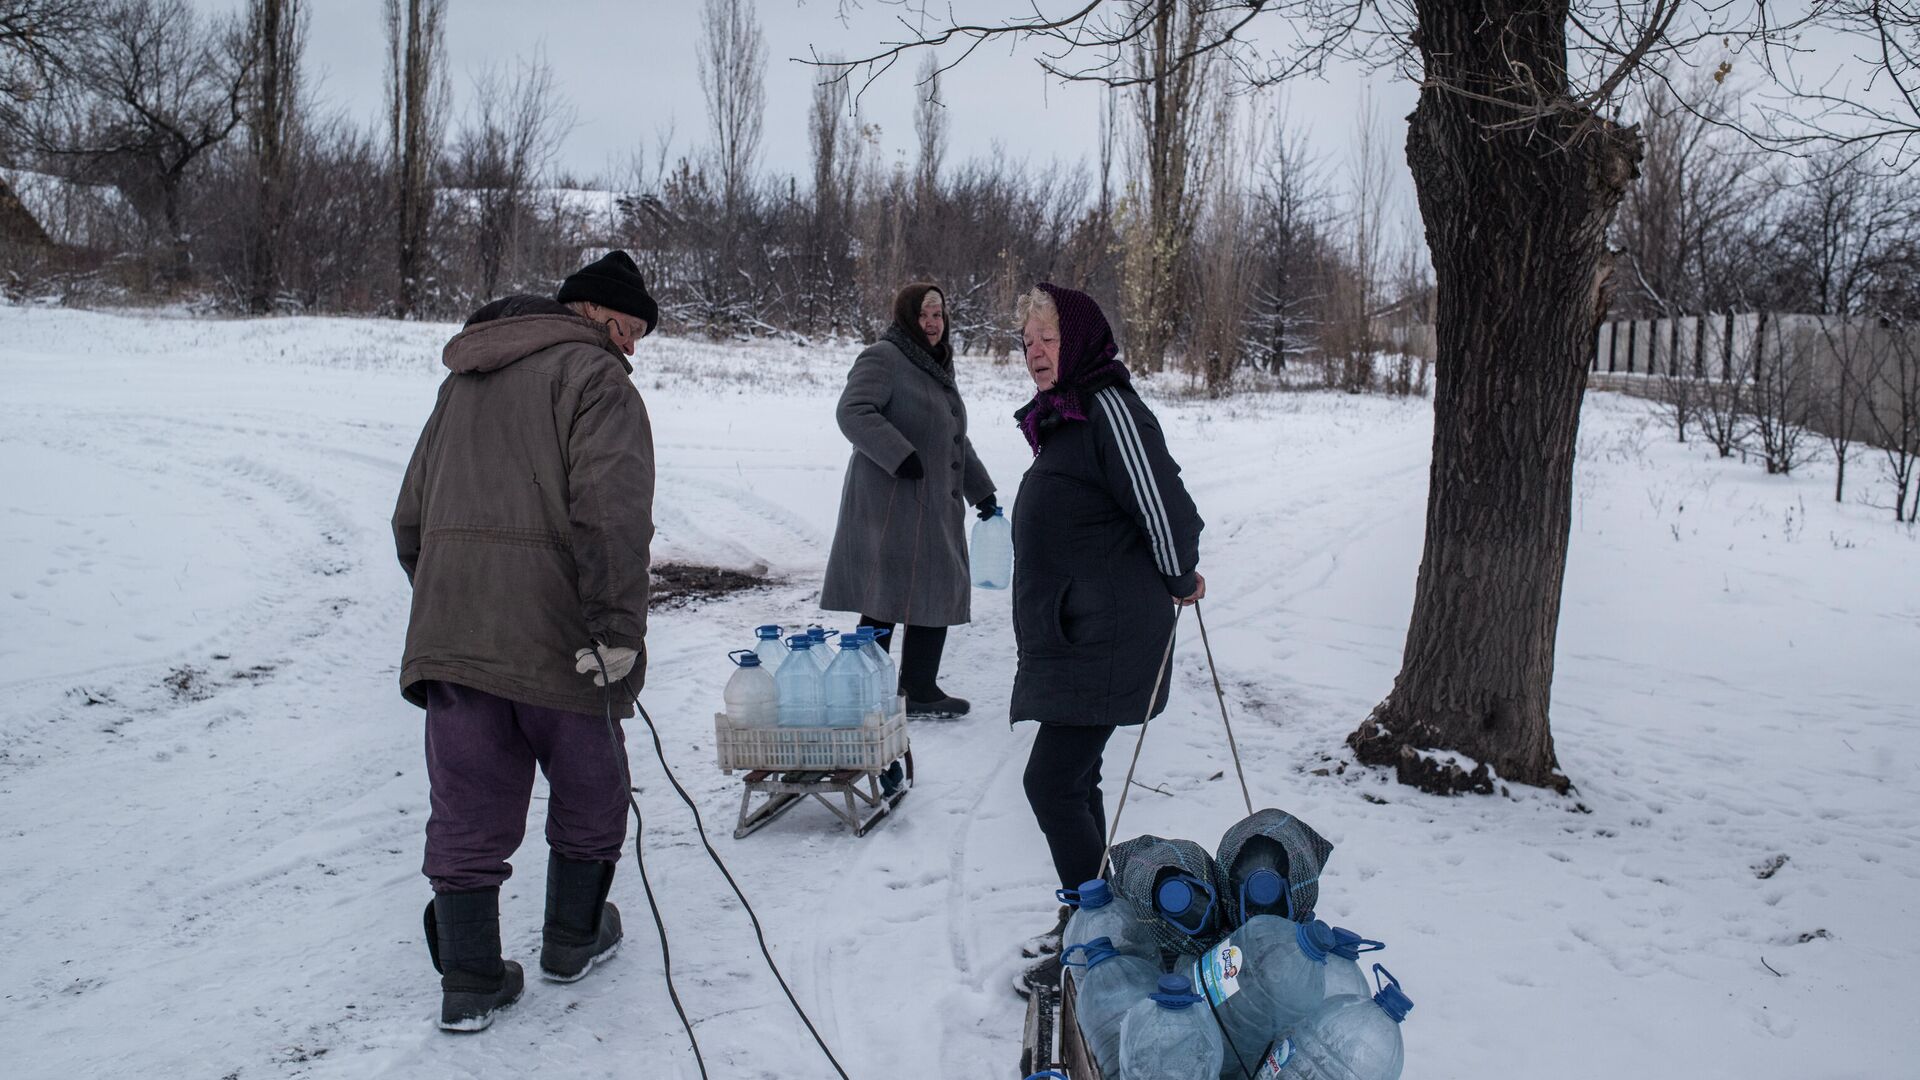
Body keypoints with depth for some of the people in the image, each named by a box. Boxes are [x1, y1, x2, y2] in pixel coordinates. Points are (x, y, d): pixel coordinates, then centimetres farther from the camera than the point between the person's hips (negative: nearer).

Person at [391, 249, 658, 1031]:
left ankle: (469, 981, 15)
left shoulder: (462, 382, 20)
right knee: (588, 794, 16)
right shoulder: (594, 376, -6)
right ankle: (573, 939, 30)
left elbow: (412, 517, 22)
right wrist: (617, 630, -20)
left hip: (449, 636, 6)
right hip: (557, 637, -6)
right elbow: (611, 514, -21)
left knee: (467, 814, 10)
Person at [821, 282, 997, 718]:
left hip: (933, 505, 10)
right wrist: (900, 455, -27)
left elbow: (956, 440, 30)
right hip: (892, 503, -10)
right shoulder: (883, 358, -7)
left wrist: (981, 490, 28)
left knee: (935, 595, 9)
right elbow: (853, 412, -20)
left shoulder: (937, 367, 23)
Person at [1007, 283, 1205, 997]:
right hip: (1068, 635, 10)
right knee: (1074, 779, 17)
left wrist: (1180, 581, -6)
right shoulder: (1063, 416, 15)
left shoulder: (1110, 408, -16)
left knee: (1053, 782, -9)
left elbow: (1167, 509, -21)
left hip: (1105, 641, -10)